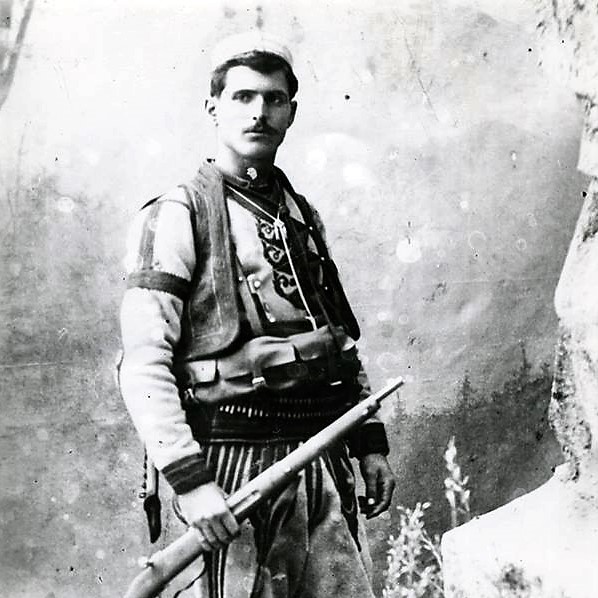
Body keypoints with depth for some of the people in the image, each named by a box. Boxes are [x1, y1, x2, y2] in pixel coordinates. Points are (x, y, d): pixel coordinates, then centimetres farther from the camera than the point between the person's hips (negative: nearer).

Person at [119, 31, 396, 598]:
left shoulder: (301, 215, 14)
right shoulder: (178, 215, -6)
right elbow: (142, 364, -13)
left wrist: (370, 443, 15)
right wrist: (188, 479, -19)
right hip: (238, 462, -6)